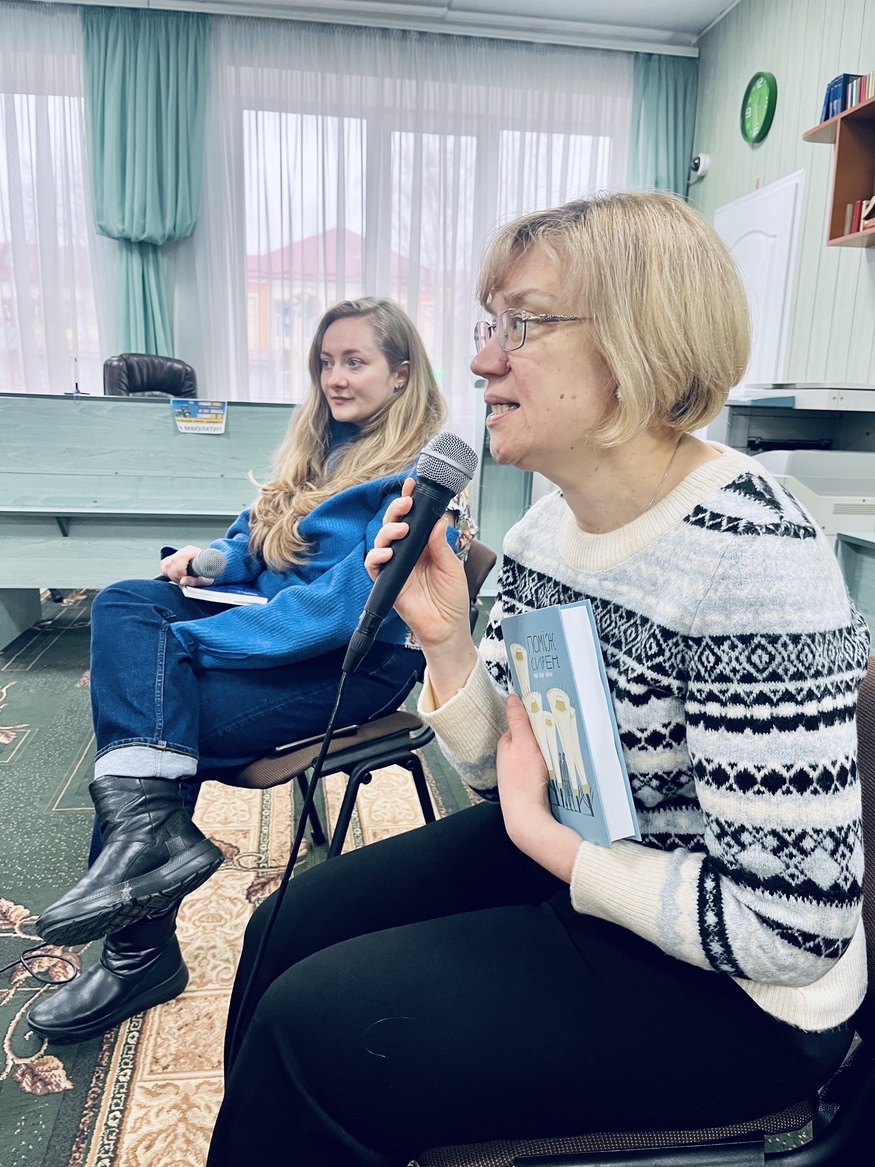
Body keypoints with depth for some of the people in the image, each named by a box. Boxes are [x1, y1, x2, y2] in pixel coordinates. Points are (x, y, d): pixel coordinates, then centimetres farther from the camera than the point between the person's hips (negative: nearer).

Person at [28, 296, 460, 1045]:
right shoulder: (322, 447, 14)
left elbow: (351, 604, -23)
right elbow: (258, 541, 23)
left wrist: (185, 640, -23)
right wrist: (212, 558, -3)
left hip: (358, 663, -8)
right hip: (275, 625, 8)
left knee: (137, 723, -19)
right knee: (123, 603, -15)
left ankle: (143, 950, -3)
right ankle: (155, 830, -28)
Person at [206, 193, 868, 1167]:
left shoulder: (751, 559, -27)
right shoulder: (550, 519, -1)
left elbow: (795, 928, -25)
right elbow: (500, 765, 3)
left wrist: (549, 841, -19)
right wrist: (444, 641, -14)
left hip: (733, 998, -7)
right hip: (559, 862, 7)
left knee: (311, 1029, -13)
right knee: (288, 929, 5)